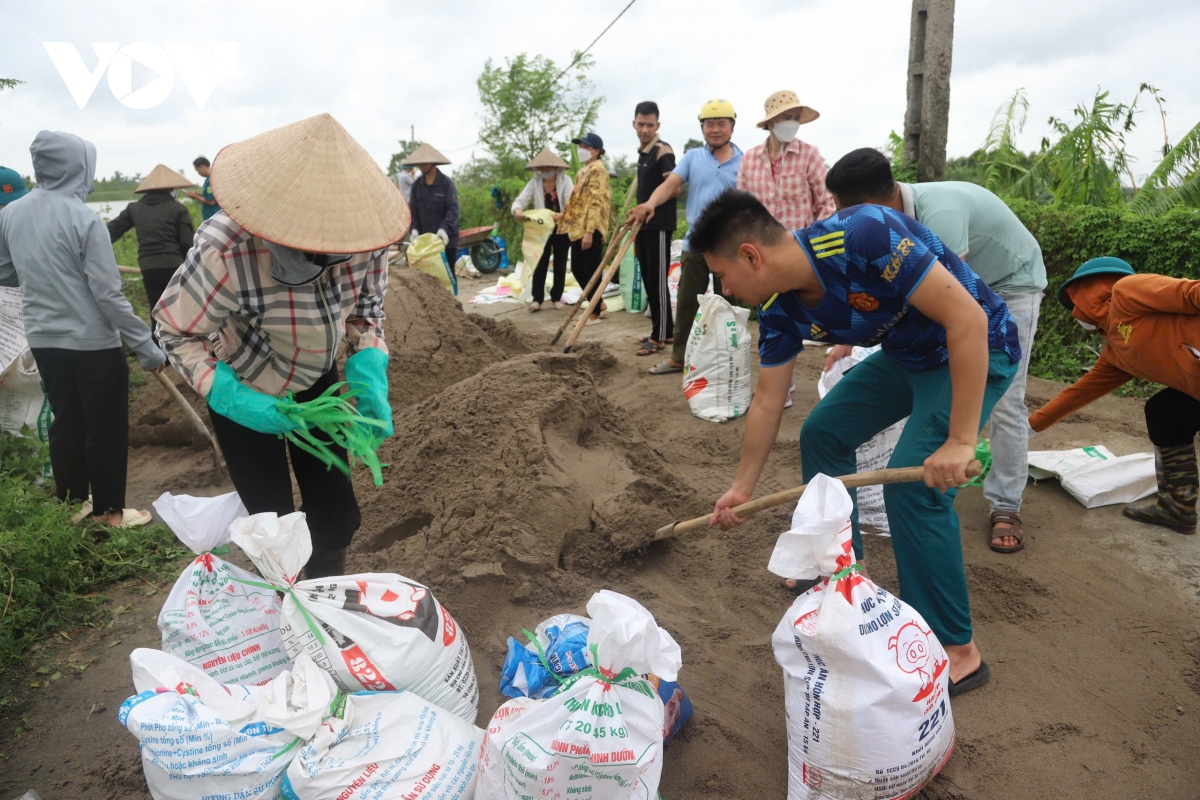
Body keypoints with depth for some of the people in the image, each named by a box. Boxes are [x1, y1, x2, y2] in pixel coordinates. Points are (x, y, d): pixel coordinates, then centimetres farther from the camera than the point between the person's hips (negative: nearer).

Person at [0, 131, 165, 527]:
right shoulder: (84, 219, -18)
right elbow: (108, 295, -19)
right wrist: (145, 346, -14)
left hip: (43, 341, 6)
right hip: (93, 344, -6)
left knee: (66, 423, 18)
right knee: (106, 428, 7)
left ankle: (71, 503, 30)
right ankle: (109, 510, 18)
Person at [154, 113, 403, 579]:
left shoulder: (365, 236, -25)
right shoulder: (225, 251, -36)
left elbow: (366, 307, -7)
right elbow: (176, 330, -20)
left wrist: (370, 375, -22)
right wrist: (233, 399, -31)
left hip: (317, 381, 4)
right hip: (244, 392, -3)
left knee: (335, 511, 8)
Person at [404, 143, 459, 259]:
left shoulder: (447, 183, -5)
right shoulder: (416, 185, 8)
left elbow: (453, 209, -14)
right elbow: (413, 210, 8)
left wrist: (444, 228, -29)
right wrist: (415, 229, -11)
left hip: (446, 238, -4)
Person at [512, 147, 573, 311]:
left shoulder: (565, 180, -8)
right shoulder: (534, 182, -2)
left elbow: (572, 203, -20)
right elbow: (520, 199, -10)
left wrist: (562, 215, -41)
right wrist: (517, 210, -34)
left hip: (562, 229, -1)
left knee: (560, 265, 7)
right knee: (540, 264, 1)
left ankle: (556, 298, 18)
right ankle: (537, 299, 4)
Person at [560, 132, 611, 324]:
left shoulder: (598, 170, -10)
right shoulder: (582, 171, 19)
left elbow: (596, 203, -18)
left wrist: (589, 231, -24)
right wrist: (565, 216, 21)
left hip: (591, 230, -10)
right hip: (578, 227, 10)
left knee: (591, 271, -3)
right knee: (577, 269, 12)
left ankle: (595, 313, 7)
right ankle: (600, 305, 24)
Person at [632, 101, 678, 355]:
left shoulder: (663, 151, -11)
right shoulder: (642, 152, 16)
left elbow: (673, 189, -18)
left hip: (659, 225, -9)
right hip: (644, 224, 9)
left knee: (657, 280, -7)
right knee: (648, 280, 12)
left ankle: (660, 336, 0)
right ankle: (665, 331, 21)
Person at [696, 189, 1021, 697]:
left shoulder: (861, 237, -33)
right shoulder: (781, 310, -8)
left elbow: (968, 317, -32)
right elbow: (767, 402, 3)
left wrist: (960, 441, -33)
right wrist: (742, 490, 9)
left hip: (975, 349, -8)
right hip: (905, 354, 8)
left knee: (913, 481, -20)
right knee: (822, 433, 8)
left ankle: (956, 652, -3)